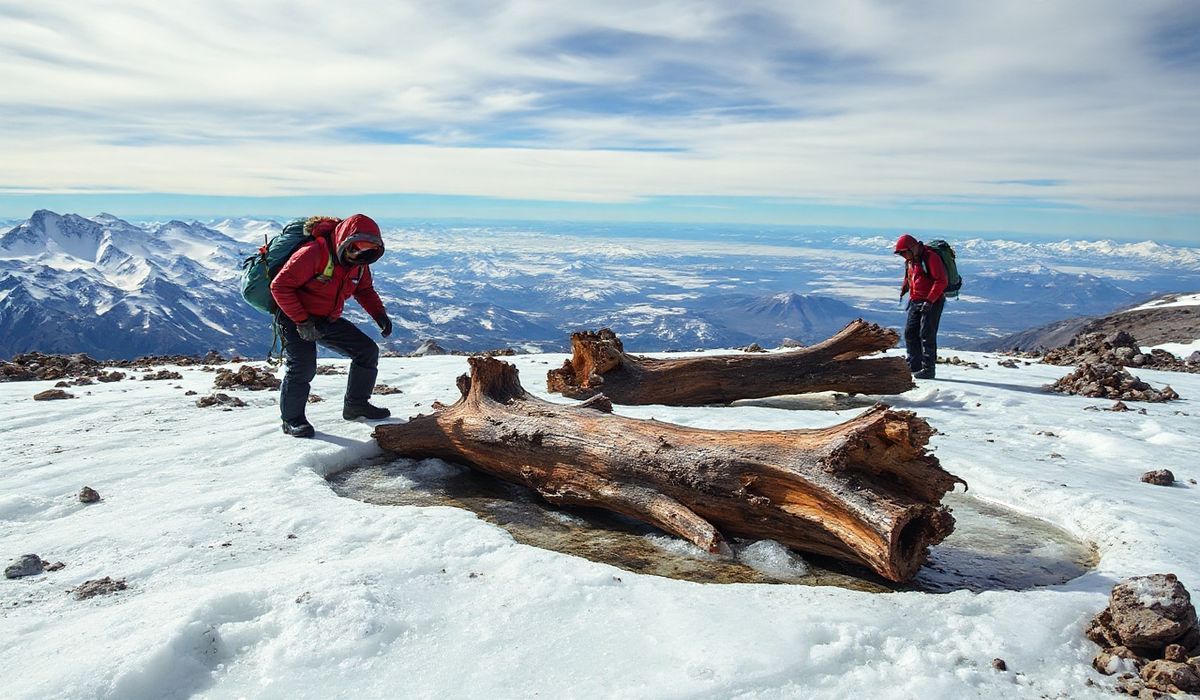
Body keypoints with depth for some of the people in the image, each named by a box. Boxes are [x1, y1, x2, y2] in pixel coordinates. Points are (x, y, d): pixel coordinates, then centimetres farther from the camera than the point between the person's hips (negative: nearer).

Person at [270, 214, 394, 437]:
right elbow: (280, 286, -25)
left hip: (329, 320, 7)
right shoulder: (313, 253, -28)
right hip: (295, 318, -7)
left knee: (368, 351, 2)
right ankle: (292, 419, -6)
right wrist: (302, 322, -28)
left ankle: (356, 404, 18)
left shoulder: (359, 262, -4)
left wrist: (379, 314, -6)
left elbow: (364, 289, 13)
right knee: (304, 365, -26)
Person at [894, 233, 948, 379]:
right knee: (910, 333, 6)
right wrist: (904, 288, 14)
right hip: (916, 301, 9)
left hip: (932, 302, -9)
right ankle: (915, 367, 16)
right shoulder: (910, 260, 11)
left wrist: (930, 301, -23)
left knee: (927, 334, -8)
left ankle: (928, 369, 0)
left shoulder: (930, 257, -16)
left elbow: (941, 281, -21)